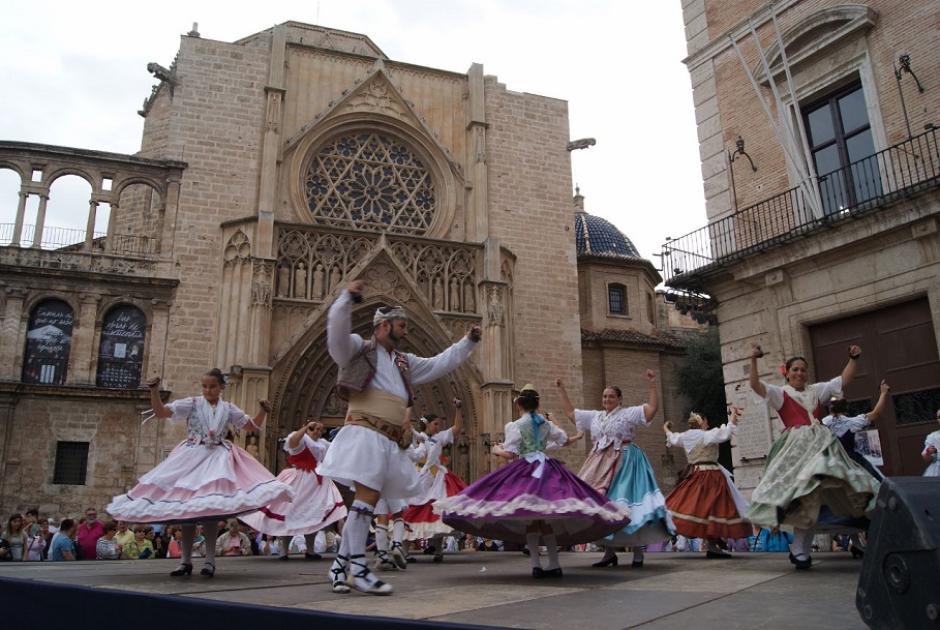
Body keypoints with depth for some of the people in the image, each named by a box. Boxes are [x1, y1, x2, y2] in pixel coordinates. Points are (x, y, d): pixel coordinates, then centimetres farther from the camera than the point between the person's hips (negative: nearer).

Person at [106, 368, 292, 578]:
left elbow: (253, 424, 14)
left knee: (212, 507, -8)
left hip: (218, 458, 0)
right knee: (186, 508, 2)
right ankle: (186, 560, 12)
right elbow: (160, 412, -7)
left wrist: (263, 411, -3)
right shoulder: (192, 403, 0)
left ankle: (210, 560, 0)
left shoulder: (229, 409, 7)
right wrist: (154, 391, -21)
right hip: (192, 457, 0)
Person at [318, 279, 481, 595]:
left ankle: (341, 565, 12)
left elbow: (440, 364, 32)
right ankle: (358, 567, -11)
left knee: (367, 501, 5)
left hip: (389, 442, 7)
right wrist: (346, 297, -26)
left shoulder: (405, 362, 27)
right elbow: (337, 330, -13)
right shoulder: (358, 348, 6)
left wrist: (468, 342, 29)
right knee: (367, 496, -16)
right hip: (365, 434, -7)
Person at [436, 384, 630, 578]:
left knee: (529, 519, -2)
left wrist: (497, 450, 12)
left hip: (526, 471, -5)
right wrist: (578, 437, 44)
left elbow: (510, 454, -9)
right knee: (547, 519, 9)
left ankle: (536, 564, -7)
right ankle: (554, 564, 9)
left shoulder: (515, 426, -3)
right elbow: (564, 441, 22)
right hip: (547, 470, 5)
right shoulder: (547, 424, 12)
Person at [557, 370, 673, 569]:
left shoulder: (629, 413, 2)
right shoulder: (595, 416, 17)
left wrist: (651, 385, -18)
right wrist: (562, 390, 21)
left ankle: (638, 552, -1)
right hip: (600, 465, 6)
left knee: (627, 505, -9)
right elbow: (570, 412, 22)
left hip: (624, 463, -5)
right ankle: (609, 552, 12)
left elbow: (652, 408, -10)